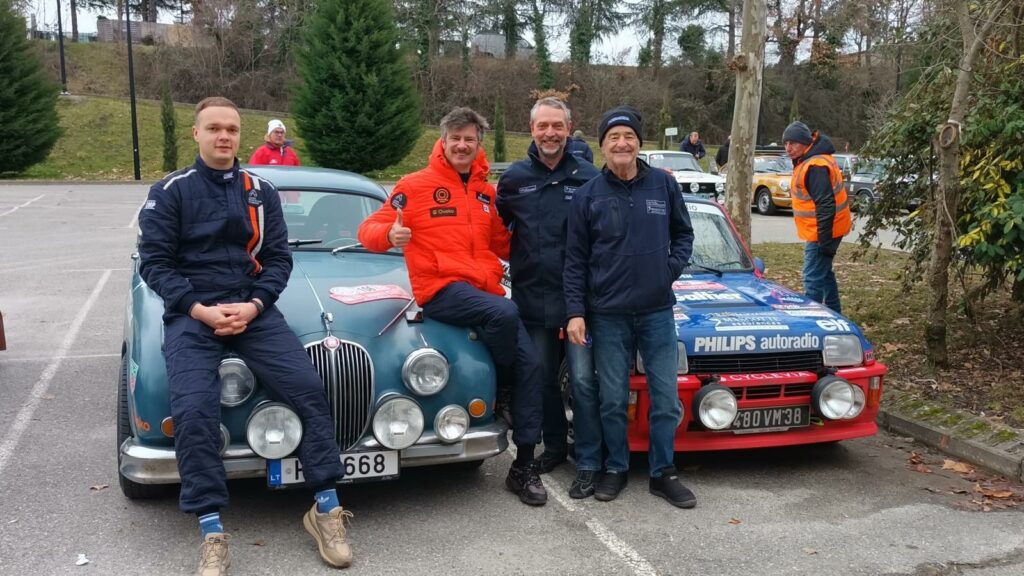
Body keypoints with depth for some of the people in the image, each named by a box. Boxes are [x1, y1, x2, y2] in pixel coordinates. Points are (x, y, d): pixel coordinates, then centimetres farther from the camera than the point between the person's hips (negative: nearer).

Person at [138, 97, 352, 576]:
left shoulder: (261, 192, 12)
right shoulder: (170, 192, 4)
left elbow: (278, 258, 6)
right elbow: (153, 262, -1)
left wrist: (253, 307, -11)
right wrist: (200, 309, -14)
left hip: (252, 310, 2)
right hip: (190, 314, -2)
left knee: (308, 387, -19)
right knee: (193, 411, -24)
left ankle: (326, 509, -9)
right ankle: (212, 532, -15)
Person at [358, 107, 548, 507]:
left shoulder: (487, 192, 17)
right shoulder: (416, 185, 1)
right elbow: (369, 230, -1)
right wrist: (389, 234, -24)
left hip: (486, 290, 6)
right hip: (441, 291, -6)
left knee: (530, 363, -7)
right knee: (505, 313, -34)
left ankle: (524, 467, 3)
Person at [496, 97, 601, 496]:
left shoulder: (588, 176, -1)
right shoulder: (514, 178, 5)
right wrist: (516, 260, 5)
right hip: (532, 298, 3)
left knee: (583, 380, -4)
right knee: (542, 378, 14)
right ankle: (554, 445, 32)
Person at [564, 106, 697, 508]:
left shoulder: (664, 185, 1)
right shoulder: (588, 195, -2)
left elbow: (683, 233, 14)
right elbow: (575, 260, 0)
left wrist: (673, 268, -3)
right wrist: (575, 313, -6)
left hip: (658, 310, 1)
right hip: (607, 315, -1)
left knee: (666, 397, 6)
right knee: (612, 399, 8)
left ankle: (663, 473, 20)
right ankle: (615, 468, 25)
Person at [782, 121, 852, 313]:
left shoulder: (815, 167, -23)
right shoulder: (809, 161, 11)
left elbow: (826, 205, -27)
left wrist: (825, 240, -25)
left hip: (822, 232, -11)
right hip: (821, 231, 11)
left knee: (813, 279, -9)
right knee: (824, 274, 22)